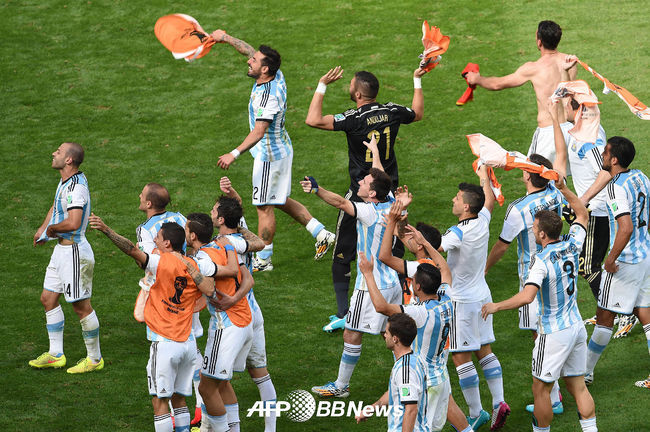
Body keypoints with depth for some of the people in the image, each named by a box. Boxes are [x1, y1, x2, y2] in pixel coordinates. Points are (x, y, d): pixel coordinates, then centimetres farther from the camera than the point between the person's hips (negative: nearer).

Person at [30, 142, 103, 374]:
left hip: (74, 251, -10)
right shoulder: (65, 181, 8)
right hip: (61, 248, 10)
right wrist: (42, 229, 15)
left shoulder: (76, 187, -24)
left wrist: (52, 228, -16)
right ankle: (55, 354, 23)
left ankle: (95, 359, 12)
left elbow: (73, 223, -35)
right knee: (48, 299, 15)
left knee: (81, 306, 0)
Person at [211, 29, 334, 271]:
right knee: (280, 201, 21)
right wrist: (225, 38, 16)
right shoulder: (276, 76, -4)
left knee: (264, 207, 3)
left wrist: (235, 154, -40)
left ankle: (263, 260, 13)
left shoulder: (268, 95, -30)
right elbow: (250, 50, 11)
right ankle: (321, 234, 25)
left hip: (270, 155, -10)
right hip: (280, 149, 10)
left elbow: (259, 131, -35)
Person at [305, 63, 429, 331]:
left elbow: (313, 120, -24)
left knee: (342, 256, 5)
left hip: (361, 196, -5)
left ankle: (343, 315, 1)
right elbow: (418, 114, 21)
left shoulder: (355, 119, -19)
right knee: (393, 253, 15)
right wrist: (417, 82, 32)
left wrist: (322, 86, -15)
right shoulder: (392, 112, -2)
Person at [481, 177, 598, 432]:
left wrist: (496, 306, -22)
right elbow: (583, 215, 20)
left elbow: (527, 296, -33)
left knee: (541, 389, 7)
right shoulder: (571, 246, 0)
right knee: (578, 387, 12)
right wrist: (563, 189, 19)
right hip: (577, 327, 7)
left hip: (554, 333, -7)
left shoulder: (542, 260, -20)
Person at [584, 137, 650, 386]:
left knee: (604, 316, 3)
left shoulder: (617, 189, -22)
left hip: (625, 262, -8)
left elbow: (626, 228, -31)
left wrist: (611, 259, -21)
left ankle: (585, 371, 13)